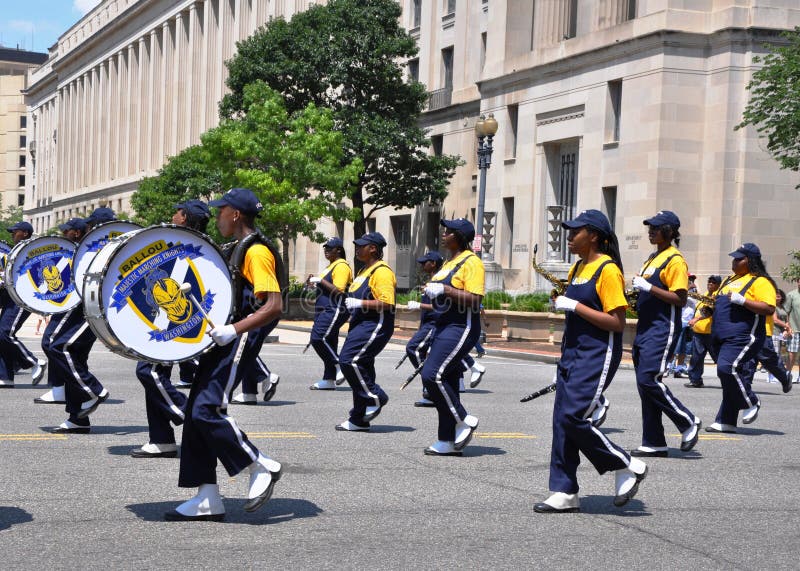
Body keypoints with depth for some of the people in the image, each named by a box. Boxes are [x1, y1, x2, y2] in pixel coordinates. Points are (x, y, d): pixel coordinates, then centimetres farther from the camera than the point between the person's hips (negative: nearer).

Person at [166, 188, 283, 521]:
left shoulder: (257, 252, -13)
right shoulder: (240, 250, 18)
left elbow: (274, 306, -22)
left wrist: (234, 329, -29)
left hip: (239, 342, -10)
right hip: (223, 342, 10)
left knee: (207, 410, -19)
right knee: (195, 414, 5)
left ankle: (262, 468, -4)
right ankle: (207, 501, 6)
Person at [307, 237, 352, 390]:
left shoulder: (341, 266, -11)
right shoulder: (330, 266, 22)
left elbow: (338, 290, -20)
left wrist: (320, 281, -17)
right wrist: (314, 285, 15)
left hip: (335, 310, -11)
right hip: (325, 310, 11)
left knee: (318, 338, -19)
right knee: (328, 342, 8)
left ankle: (340, 366, -9)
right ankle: (329, 380, 10)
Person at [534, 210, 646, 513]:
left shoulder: (607, 270, -13)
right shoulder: (578, 268, 14)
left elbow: (617, 323, -19)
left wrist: (575, 306, -19)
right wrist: (562, 302, 10)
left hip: (598, 355, -9)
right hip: (572, 352, 9)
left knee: (574, 418, -15)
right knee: (562, 421, 4)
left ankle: (628, 467, 3)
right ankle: (564, 493, 10)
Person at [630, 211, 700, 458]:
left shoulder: (675, 260, -10)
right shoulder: (653, 257, 18)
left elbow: (680, 299, -17)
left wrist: (648, 287, -21)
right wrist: (638, 291, 11)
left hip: (662, 330, -9)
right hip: (645, 327, 9)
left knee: (649, 379, -17)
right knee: (645, 383, 7)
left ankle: (689, 422, 0)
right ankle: (654, 443, 12)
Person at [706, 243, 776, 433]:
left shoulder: (760, 282, -6)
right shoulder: (730, 280, 22)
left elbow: (769, 309, -17)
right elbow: (722, 303, 35)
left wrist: (741, 300, -22)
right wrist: (710, 306, 13)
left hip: (742, 337, -9)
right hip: (722, 337, 9)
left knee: (727, 368, -22)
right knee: (728, 374, 8)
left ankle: (751, 403, -2)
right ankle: (725, 422, 9)